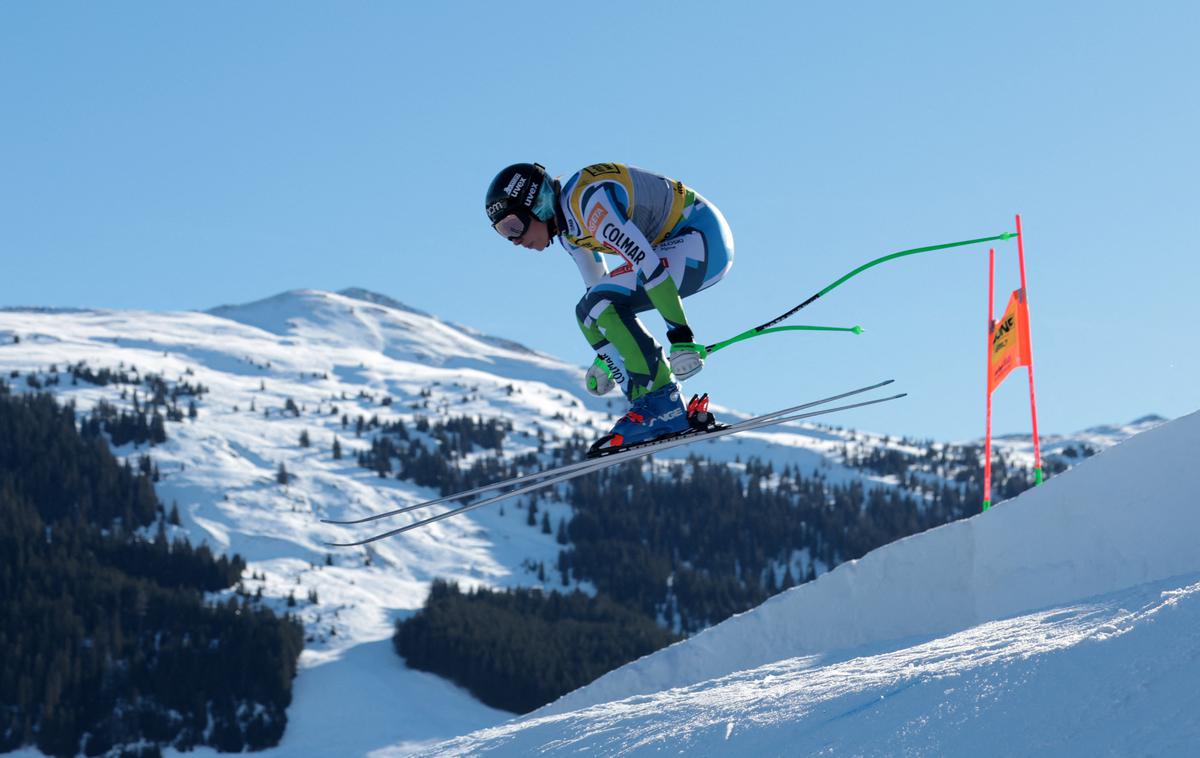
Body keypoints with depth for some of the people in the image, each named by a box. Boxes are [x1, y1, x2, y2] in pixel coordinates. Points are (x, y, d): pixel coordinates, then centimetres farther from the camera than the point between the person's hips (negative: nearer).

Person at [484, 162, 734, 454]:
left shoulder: (587, 200, -25)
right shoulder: (568, 224, 5)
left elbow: (649, 264, -30)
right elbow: (600, 288, 17)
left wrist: (681, 337, -32)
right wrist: (605, 358, 20)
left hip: (704, 239, -10)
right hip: (678, 243, 10)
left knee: (603, 306, -21)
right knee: (589, 311, 5)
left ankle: (662, 406, -19)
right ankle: (651, 410, 1)